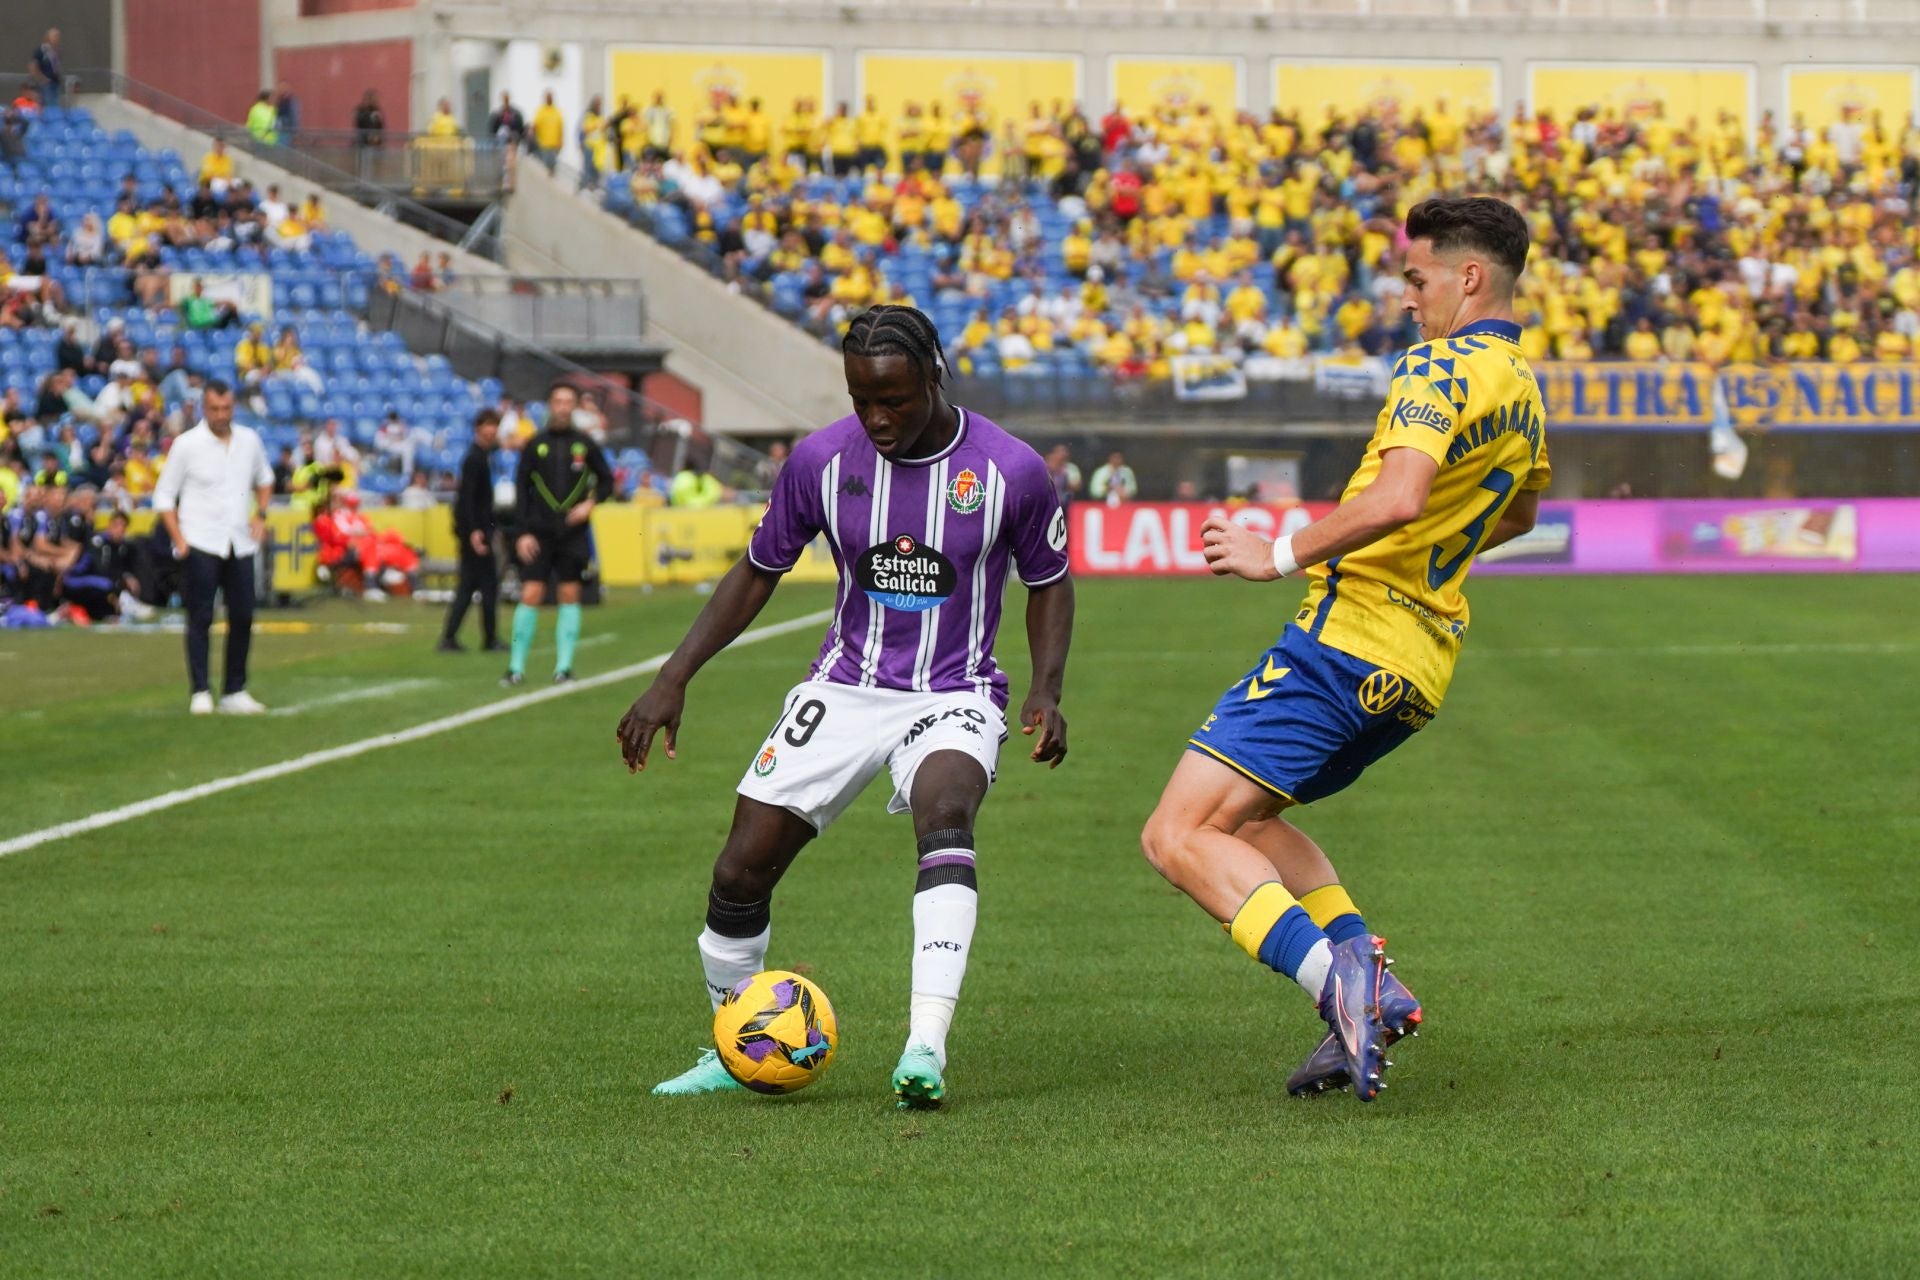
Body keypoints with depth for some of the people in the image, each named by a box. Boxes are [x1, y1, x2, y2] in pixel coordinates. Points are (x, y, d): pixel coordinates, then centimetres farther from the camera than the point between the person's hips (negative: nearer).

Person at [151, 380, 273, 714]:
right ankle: (201, 693, -4)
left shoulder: (249, 441, 7)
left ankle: (235, 692, 10)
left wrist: (260, 515, 9)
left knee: (242, 617, 3)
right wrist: (178, 540, -9)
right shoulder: (187, 445, -5)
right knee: (200, 618, -6)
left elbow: (264, 480, 25)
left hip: (240, 544, 4)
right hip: (201, 544, -4)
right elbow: (164, 496, -1)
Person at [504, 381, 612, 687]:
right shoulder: (535, 445, 2)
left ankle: (564, 665, 7)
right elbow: (521, 490, 2)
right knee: (530, 595, -7)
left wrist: (591, 503, -7)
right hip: (539, 534, -1)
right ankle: (516, 667, -1)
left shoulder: (585, 446, 4)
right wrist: (523, 532, -6)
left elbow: (606, 480, 12)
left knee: (570, 595, 2)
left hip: (573, 533, 1)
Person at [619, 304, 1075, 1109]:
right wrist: (672, 681, 0)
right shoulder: (821, 460, -7)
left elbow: (1048, 584, 5)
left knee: (945, 816, -35)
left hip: (954, 696, -3)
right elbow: (757, 572, 7)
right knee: (740, 873, -4)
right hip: (844, 691, 3)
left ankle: (926, 1048, -40)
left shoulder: (1009, 471, -12)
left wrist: (1047, 692, -11)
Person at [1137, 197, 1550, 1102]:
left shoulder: (1440, 368, -13)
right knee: (1242, 816, 25)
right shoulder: (1523, 390, 17)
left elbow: (1399, 497, -29)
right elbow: (1521, 511, 37)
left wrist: (1283, 554, -21)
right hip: (1421, 664, 10)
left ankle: (1335, 973, -31)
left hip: (1347, 641, -10)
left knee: (1179, 838, -13)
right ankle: (1367, 983, 7)